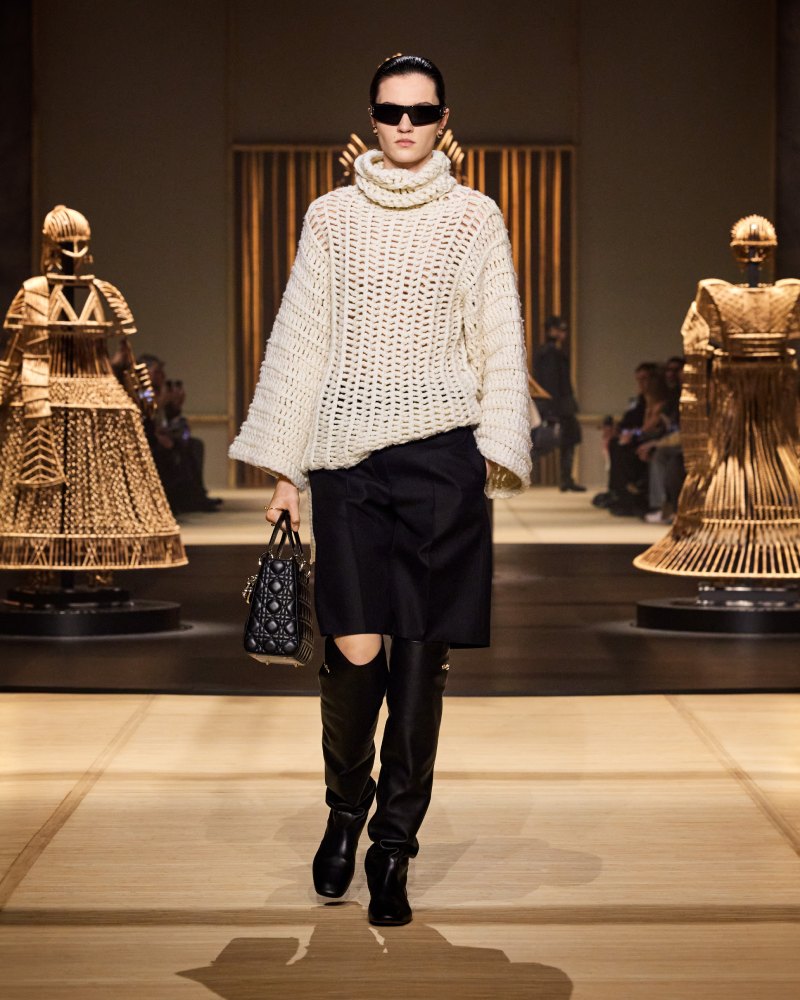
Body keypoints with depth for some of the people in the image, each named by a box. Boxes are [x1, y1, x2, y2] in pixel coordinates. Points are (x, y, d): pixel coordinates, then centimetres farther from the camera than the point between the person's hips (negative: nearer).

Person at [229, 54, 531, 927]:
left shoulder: (474, 217, 9)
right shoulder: (332, 216, 11)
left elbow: (499, 341, 8)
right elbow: (300, 340, 12)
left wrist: (500, 450, -1)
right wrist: (284, 467, 8)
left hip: (442, 454, 0)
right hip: (347, 453, 0)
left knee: (420, 655, 0)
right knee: (354, 649, -9)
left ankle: (393, 848, 12)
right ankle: (346, 805, 19)